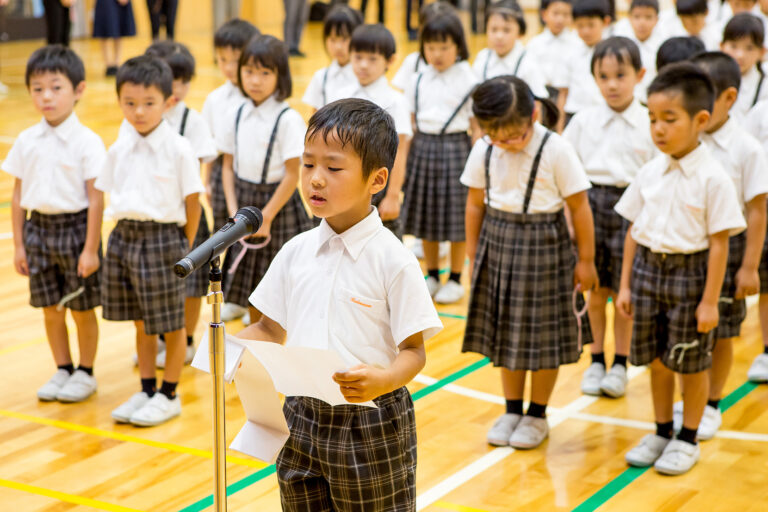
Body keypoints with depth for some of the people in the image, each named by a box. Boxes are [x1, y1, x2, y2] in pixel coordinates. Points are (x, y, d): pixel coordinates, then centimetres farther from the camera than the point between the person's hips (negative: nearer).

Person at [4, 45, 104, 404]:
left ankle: (85, 373, 24)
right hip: (39, 229, 4)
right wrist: (18, 244, 6)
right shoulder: (26, 142, 2)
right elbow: (19, 195, 7)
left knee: (82, 310, 7)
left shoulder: (87, 142, -11)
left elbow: (96, 197, -12)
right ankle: (62, 370, 29)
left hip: (76, 228, -4)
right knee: (51, 310, 13)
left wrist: (91, 248, -14)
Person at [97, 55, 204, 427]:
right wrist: (127, 230, 3)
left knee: (171, 323, 5)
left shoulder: (179, 149, -10)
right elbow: (110, 194, 11)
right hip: (124, 237, 5)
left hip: (165, 238, -5)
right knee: (141, 322, 16)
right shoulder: (118, 149, 4)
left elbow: (192, 200, -6)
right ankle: (147, 389, 29)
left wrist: (186, 244, -3)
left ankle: (169, 395, 18)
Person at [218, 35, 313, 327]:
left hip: (278, 205, -6)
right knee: (249, 287, 16)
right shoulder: (238, 115, 3)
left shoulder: (288, 119, -15)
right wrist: (234, 211, -4)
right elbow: (228, 165, 7)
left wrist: (266, 217, -14)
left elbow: (293, 175, -15)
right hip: (244, 204, 6)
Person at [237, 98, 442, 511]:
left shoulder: (392, 260, -12)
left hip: (371, 427, -4)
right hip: (302, 417, 5)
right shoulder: (295, 252, 4)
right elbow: (272, 329, 12)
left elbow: (414, 350, -10)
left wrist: (383, 379, -30)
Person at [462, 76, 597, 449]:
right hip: (497, 244, 4)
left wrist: (586, 260, -5)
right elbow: (475, 204, 7)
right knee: (504, 331, 13)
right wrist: (473, 252, 10)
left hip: (543, 246, -4)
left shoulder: (556, 151, -16)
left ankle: (538, 415, 22)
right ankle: (512, 410, 28)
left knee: (543, 333, 7)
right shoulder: (483, 151, -4)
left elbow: (579, 207, -9)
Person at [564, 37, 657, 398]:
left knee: (624, 292, 6)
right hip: (592, 203, 2)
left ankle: (620, 364, 22)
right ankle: (596, 361, 25)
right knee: (596, 291, 10)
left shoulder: (650, 124, -4)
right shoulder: (583, 121, 2)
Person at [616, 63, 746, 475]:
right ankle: (661, 433, 32)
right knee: (656, 359, 15)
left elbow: (719, 243, -12)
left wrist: (710, 301, -13)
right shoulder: (649, 173, 2)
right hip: (648, 268, 5)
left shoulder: (712, 178, -13)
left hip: (690, 273, -5)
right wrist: (625, 285, 7)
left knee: (692, 363, 8)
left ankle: (688, 440, 24)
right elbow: (633, 230, 8)